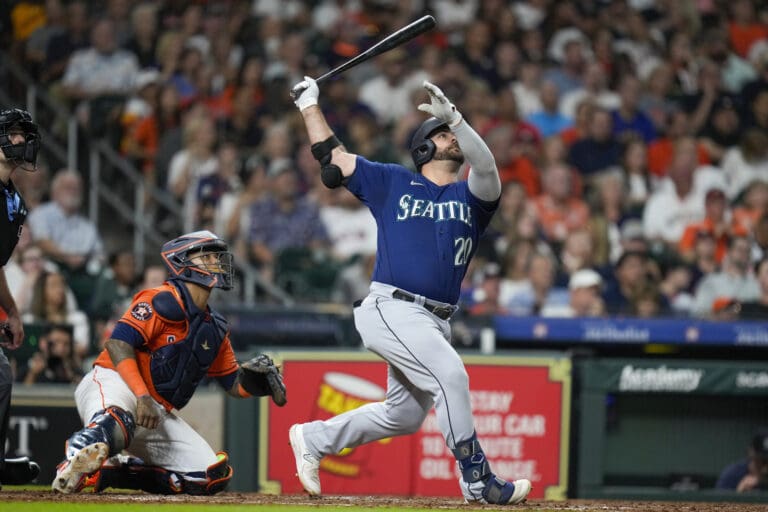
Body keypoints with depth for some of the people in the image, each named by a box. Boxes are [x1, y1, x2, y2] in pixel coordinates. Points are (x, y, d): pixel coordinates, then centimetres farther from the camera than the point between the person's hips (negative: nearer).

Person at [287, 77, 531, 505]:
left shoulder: (471, 196, 13)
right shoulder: (393, 182, 10)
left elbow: (486, 169, -11)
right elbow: (331, 157, 18)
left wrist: (455, 117, -24)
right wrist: (309, 102, 20)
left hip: (436, 322, 5)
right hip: (392, 309, -5)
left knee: (403, 417, 12)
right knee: (450, 374, -24)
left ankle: (314, 438, 30)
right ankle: (479, 481, -20)